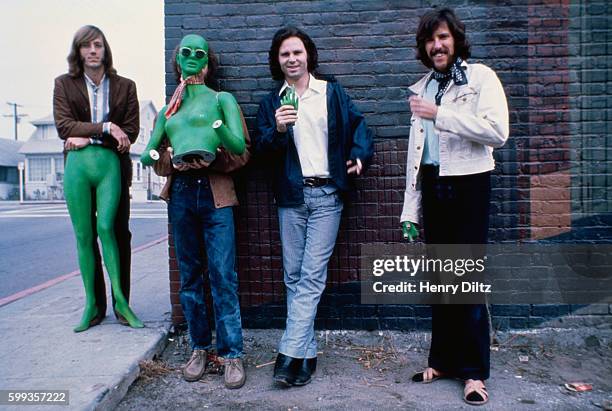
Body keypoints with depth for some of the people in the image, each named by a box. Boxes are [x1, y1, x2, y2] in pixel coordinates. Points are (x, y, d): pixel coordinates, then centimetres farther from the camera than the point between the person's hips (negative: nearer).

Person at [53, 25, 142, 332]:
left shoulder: (125, 86, 10)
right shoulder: (64, 84, 11)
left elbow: (130, 131, 1)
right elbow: (63, 125, -1)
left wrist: (89, 138, -8)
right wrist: (106, 128, -11)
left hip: (112, 165, -1)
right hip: (77, 165, 1)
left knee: (110, 228, -10)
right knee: (84, 235, 2)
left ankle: (120, 302, 1)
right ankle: (94, 305, 11)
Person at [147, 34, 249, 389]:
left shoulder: (222, 99, 8)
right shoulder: (168, 110, 18)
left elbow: (243, 152, 2)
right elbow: (155, 159, 16)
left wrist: (213, 158, -15)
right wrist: (174, 158, -7)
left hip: (216, 194, -4)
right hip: (180, 194, 4)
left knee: (223, 276, -7)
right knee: (190, 276, 8)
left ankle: (232, 353, 2)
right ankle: (200, 347, 19)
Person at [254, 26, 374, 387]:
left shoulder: (333, 93, 9)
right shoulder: (271, 102, 12)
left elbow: (358, 123, 13)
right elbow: (261, 147, 4)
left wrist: (360, 155, -4)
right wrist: (277, 130, -16)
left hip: (326, 196, -2)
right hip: (291, 198, 2)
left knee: (311, 276, -8)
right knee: (294, 276, 4)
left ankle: (291, 354, -5)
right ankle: (307, 354, 16)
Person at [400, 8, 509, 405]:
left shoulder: (481, 77, 0)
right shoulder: (422, 89, 16)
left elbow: (498, 131, -15)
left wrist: (441, 115, -17)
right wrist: (411, 208, 11)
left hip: (468, 186, -5)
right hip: (432, 187, 6)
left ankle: (474, 371, 12)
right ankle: (442, 360, 23)